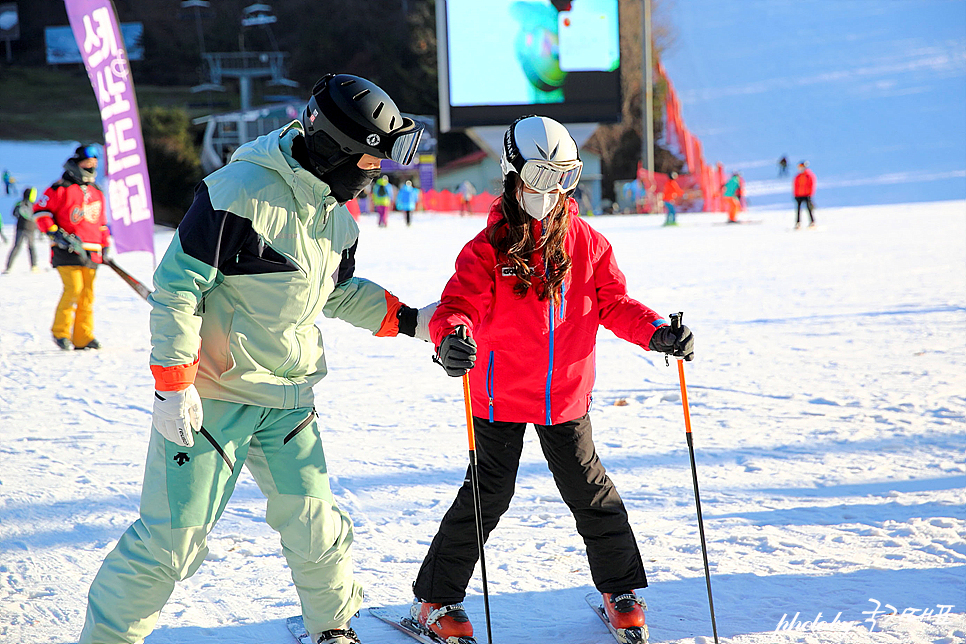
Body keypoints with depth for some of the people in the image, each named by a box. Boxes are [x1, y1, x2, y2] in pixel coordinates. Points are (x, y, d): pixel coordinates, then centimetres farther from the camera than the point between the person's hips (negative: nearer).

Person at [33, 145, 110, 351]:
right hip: (67, 250, -6)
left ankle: (83, 337, 8)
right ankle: (60, 332, -1)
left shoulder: (96, 192, 19)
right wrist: (55, 233, -11)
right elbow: (40, 210, -3)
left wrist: (105, 245, 21)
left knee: (87, 293, 2)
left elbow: (101, 221, 28)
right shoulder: (61, 189, -3)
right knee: (74, 288, -16)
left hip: (91, 252, 6)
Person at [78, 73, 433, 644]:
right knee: (173, 538, -5)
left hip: (289, 402, 7)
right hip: (212, 397, -7)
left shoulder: (337, 214, 8)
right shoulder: (241, 193, -19)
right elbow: (177, 285, -19)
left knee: (316, 531, 8)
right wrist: (173, 386, -20)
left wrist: (412, 320, 12)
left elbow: (340, 291, 23)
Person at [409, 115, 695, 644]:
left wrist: (655, 332, -13)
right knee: (489, 494, 0)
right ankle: (435, 599, 13)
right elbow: (458, 307, -18)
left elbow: (614, 305, 5)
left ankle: (619, 588, 29)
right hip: (501, 395, -3)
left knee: (590, 491, 11)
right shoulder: (488, 249, -10)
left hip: (566, 396, 3)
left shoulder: (588, 244, 1)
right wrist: (452, 337, -40)